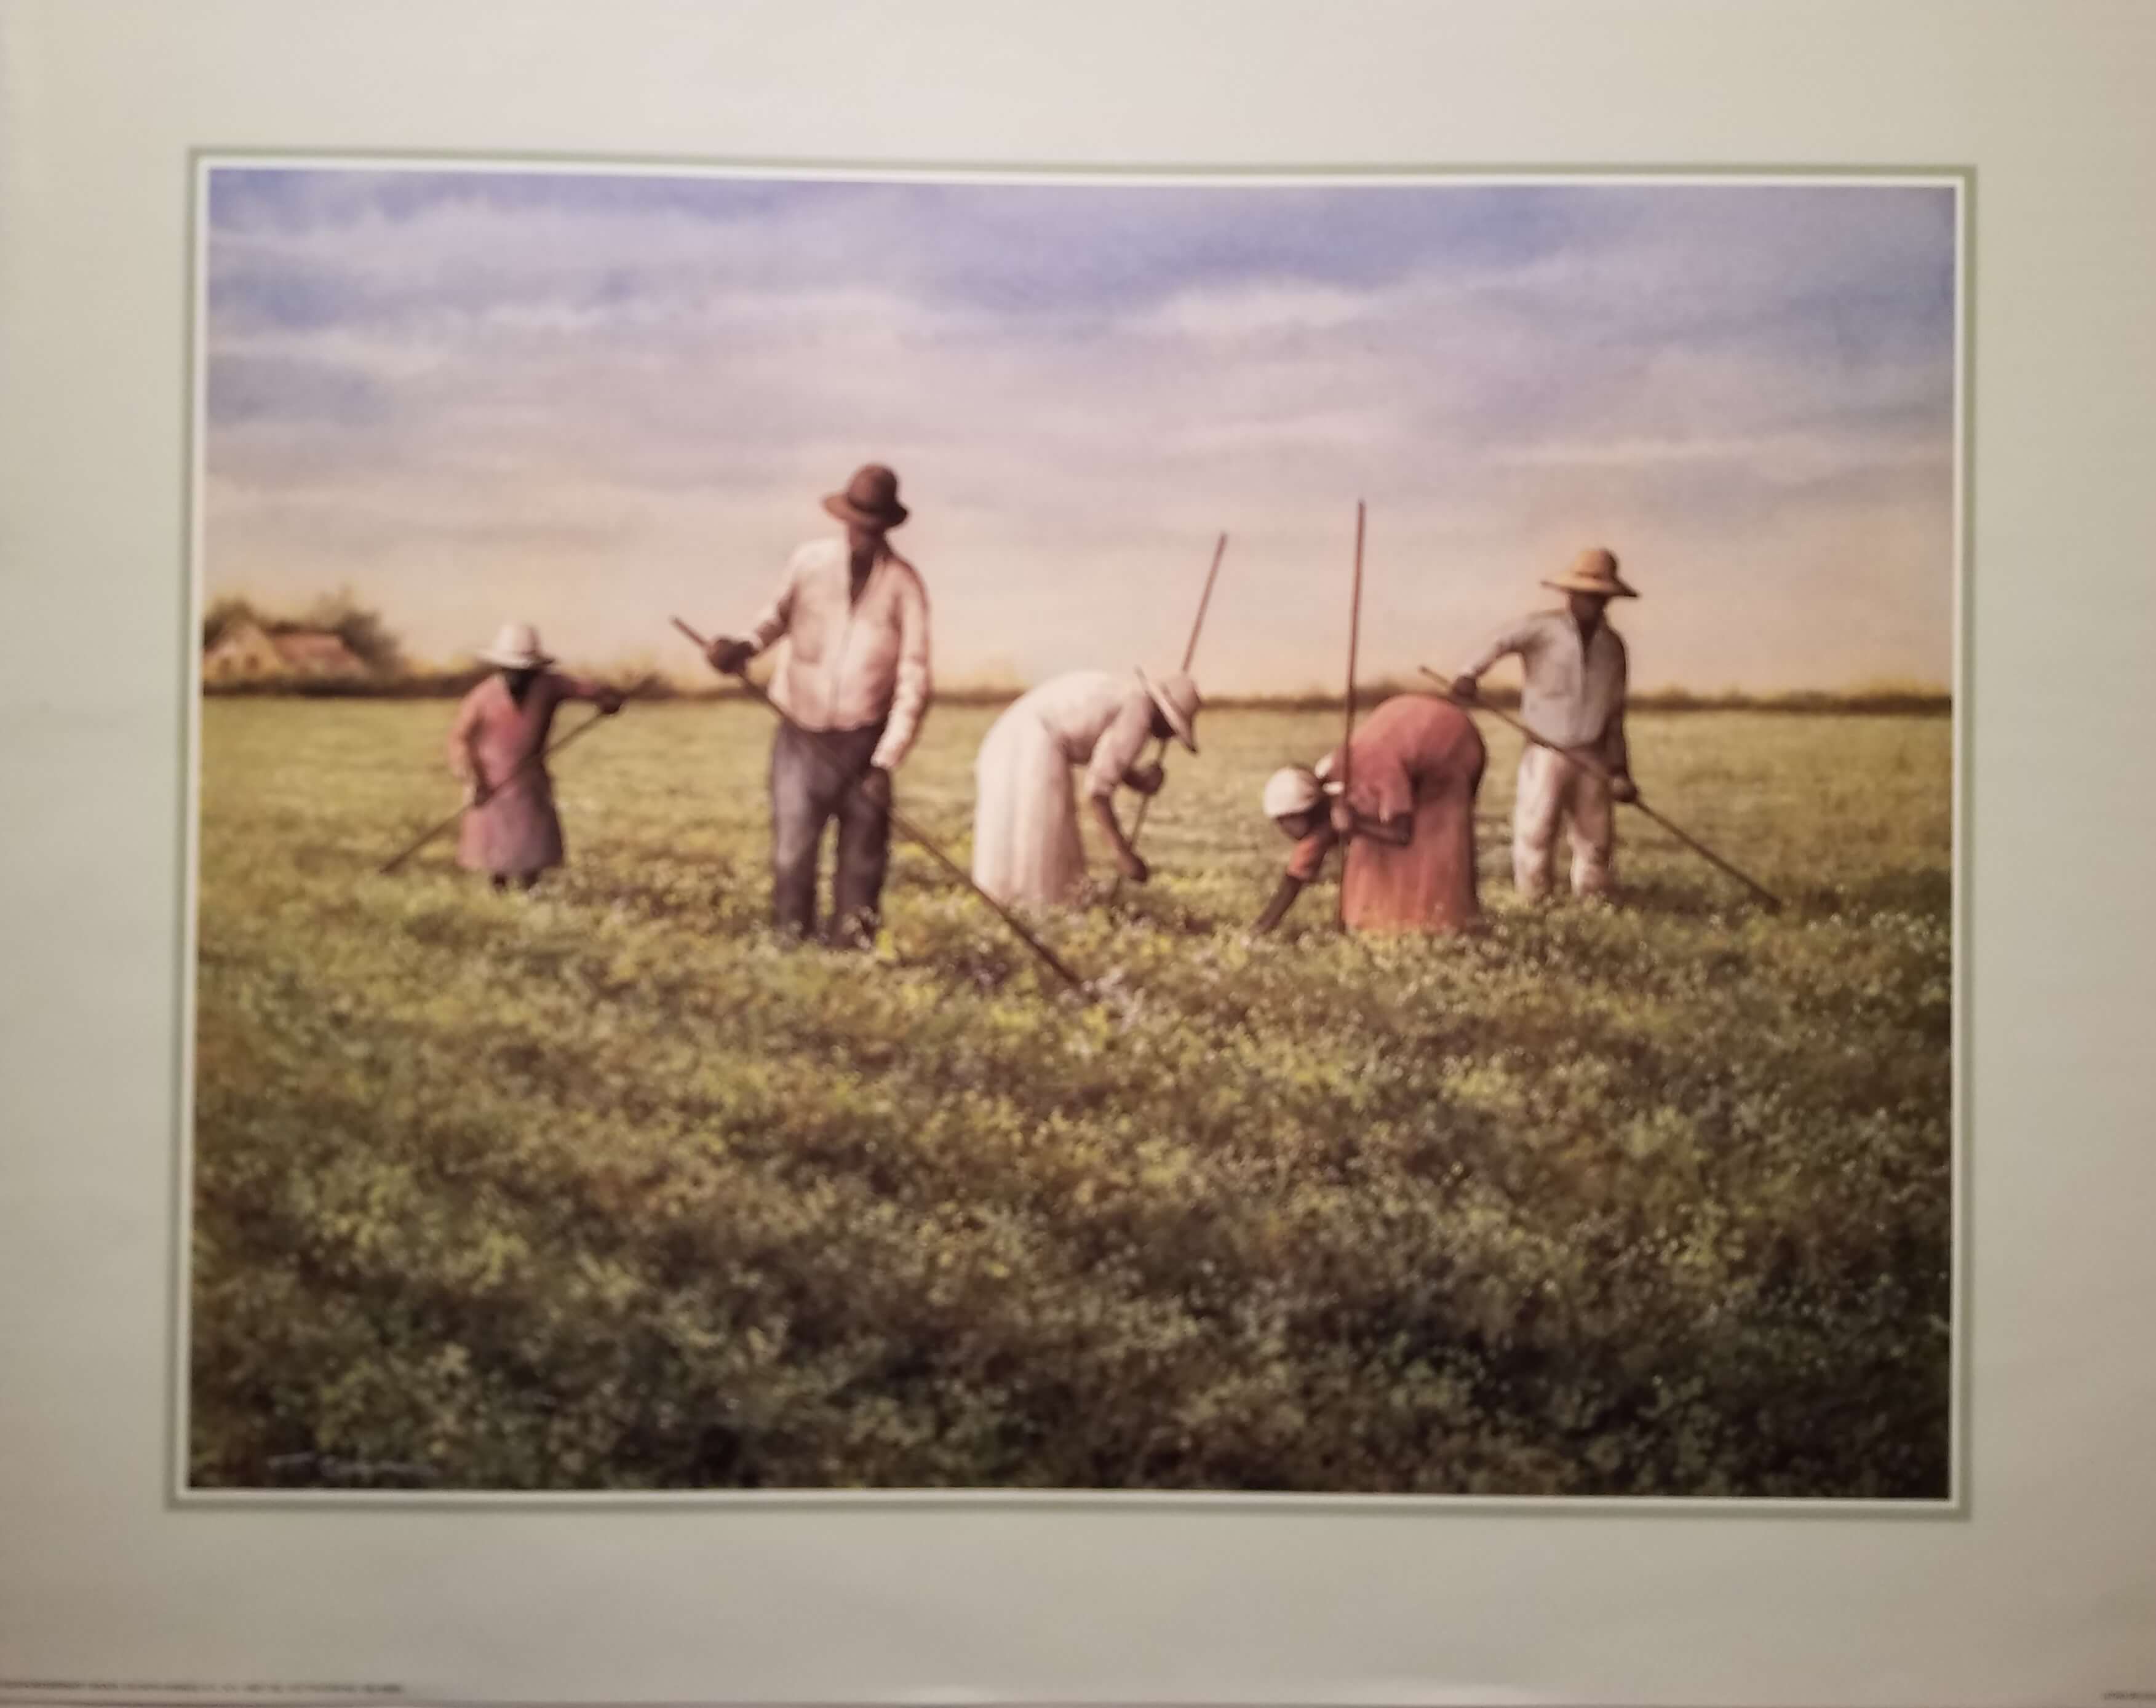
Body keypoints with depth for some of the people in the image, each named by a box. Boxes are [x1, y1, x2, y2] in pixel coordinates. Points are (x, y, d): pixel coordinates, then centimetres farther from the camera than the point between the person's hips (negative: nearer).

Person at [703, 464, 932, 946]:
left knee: (862, 860, 5)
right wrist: (747, 644, -8)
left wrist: (886, 761, -15)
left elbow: (913, 681, -9)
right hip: (802, 735, 1)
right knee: (792, 856, -5)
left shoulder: (903, 584, -8)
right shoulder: (810, 562, -4)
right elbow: (781, 611, 15)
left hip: (864, 741, 0)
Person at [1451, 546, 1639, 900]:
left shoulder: (1613, 645, 10)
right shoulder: (1543, 628, -6)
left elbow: (1615, 713, 16)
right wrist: (1471, 673, -46)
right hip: (1546, 753, -4)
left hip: (1593, 758, 4)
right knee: (1535, 832, -10)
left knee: (1597, 840, 7)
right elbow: (1503, 643, -26)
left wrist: (1620, 769, 14)